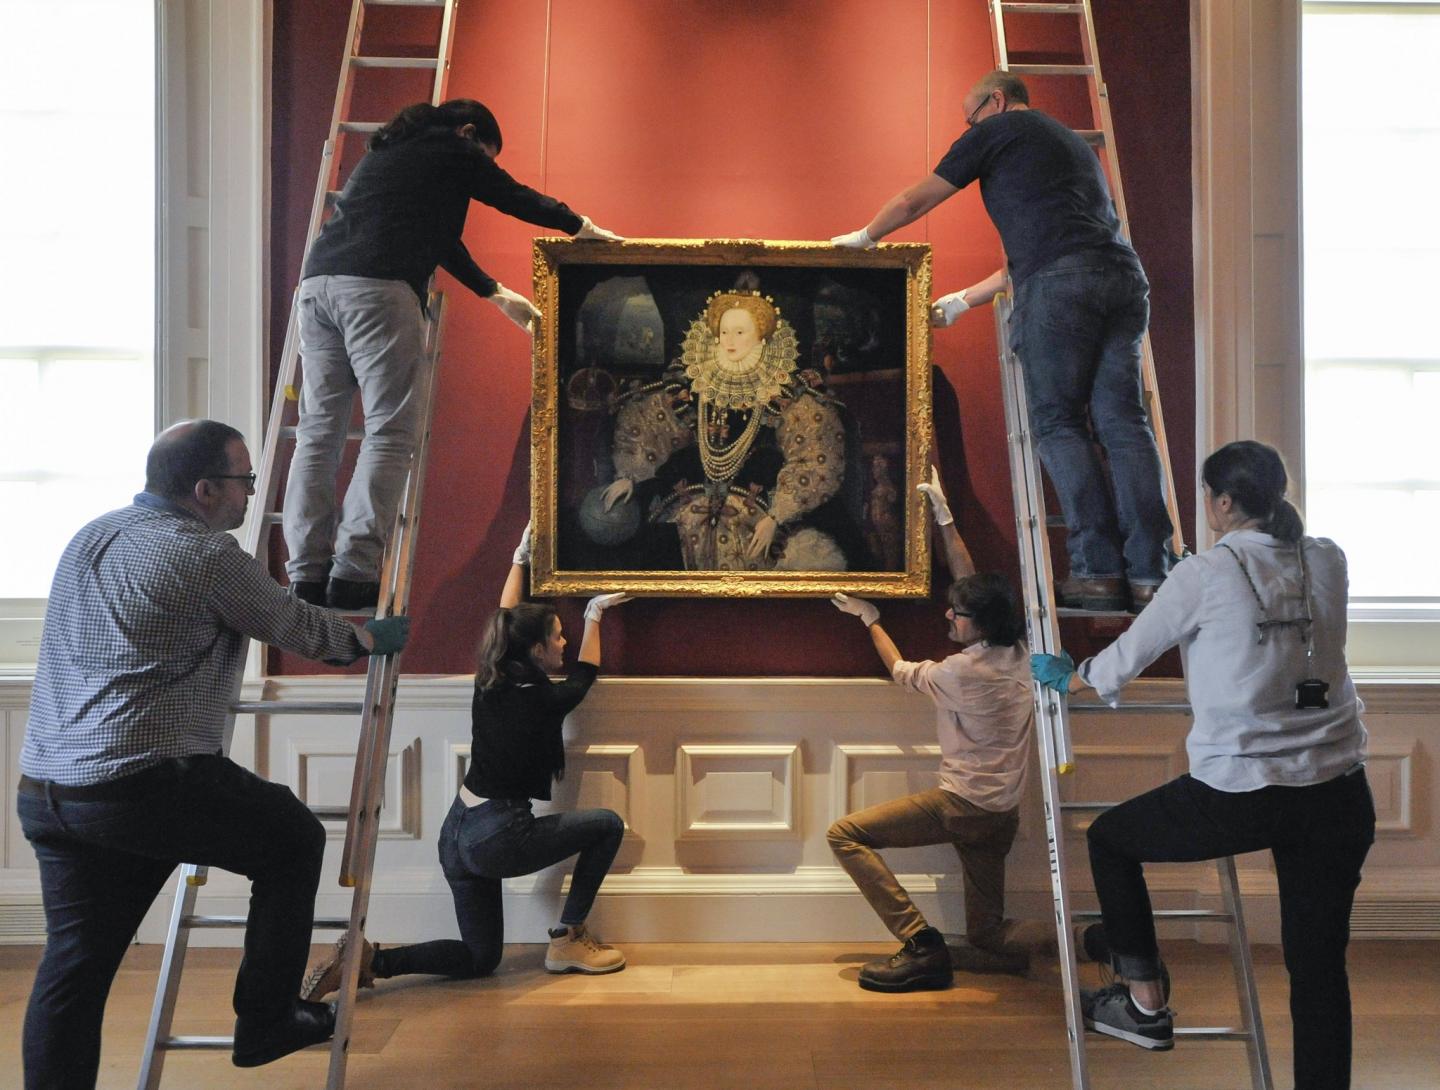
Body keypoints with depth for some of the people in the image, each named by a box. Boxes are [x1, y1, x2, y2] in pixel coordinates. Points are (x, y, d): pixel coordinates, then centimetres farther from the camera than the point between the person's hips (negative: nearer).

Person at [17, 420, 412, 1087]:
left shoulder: (87, 539, 17)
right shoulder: (206, 555, -9)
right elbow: (296, 628, 1)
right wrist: (369, 639, 22)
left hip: (44, 788, 8)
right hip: (144, 785, -8)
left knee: (74, 959, 13)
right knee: (295, 839, 12)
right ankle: (265, 1022, 19)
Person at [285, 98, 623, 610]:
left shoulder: (384, 153, 36)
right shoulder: (452, 149, 14)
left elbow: (435, 234, 41)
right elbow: (518, 198, 21)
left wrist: (497, 293, 47)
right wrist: (582, 227, 37)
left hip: (318, 282, 8)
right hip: (377, 286, -7)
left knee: (318, 431, 5)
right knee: (389, 433, -6)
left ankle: (307, 576, 1)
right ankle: (352, 574, -14)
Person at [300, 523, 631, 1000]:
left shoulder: (489, 683, 3)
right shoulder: (543, 701, -14)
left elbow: (505, 623, 22)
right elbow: (586, 674, 10)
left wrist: (520, 559, 34)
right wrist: (594, 616, 25)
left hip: (457, 835, 7)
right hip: (498, 838, -7)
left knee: (479, 958, 18)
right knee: (609, 825, 9)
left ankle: (367, 959, -1)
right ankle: (568, 939, 11)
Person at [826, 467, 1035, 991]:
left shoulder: (962, 671, -17)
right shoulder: (1020, 654, 3)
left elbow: (901, 670, 4)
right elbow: (972, 583, 14)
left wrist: (870, 619, 20)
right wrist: (945, 518, 20)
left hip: (962, 805, -8)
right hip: (1003, 815, 8)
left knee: (846, 834, -8)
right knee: (986, 943, 17)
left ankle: (921, 945, -12)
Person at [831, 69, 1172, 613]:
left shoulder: (997, 129, 16)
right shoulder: (1073, 143, 37)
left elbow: (913, 202, 20)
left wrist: (864, 237, 39)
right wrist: (963, 300, 46)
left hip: (1060, 283, -6)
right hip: (1124, 277, 7)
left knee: (1058, 425, -2)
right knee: (1123, 423, 0)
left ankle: (1099, 570, -9)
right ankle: (1148, 574, -6)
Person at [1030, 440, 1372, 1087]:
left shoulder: (1204, 576, -9)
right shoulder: (1328, 561, 6)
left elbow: (1128, 657, 2)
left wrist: (1070, 679, 23)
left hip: (1242, 797, -5)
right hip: (1339, 795, 5)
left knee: (1109, 838, 19)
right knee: (1319, 966, 13)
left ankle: (1146, 1003, 26)